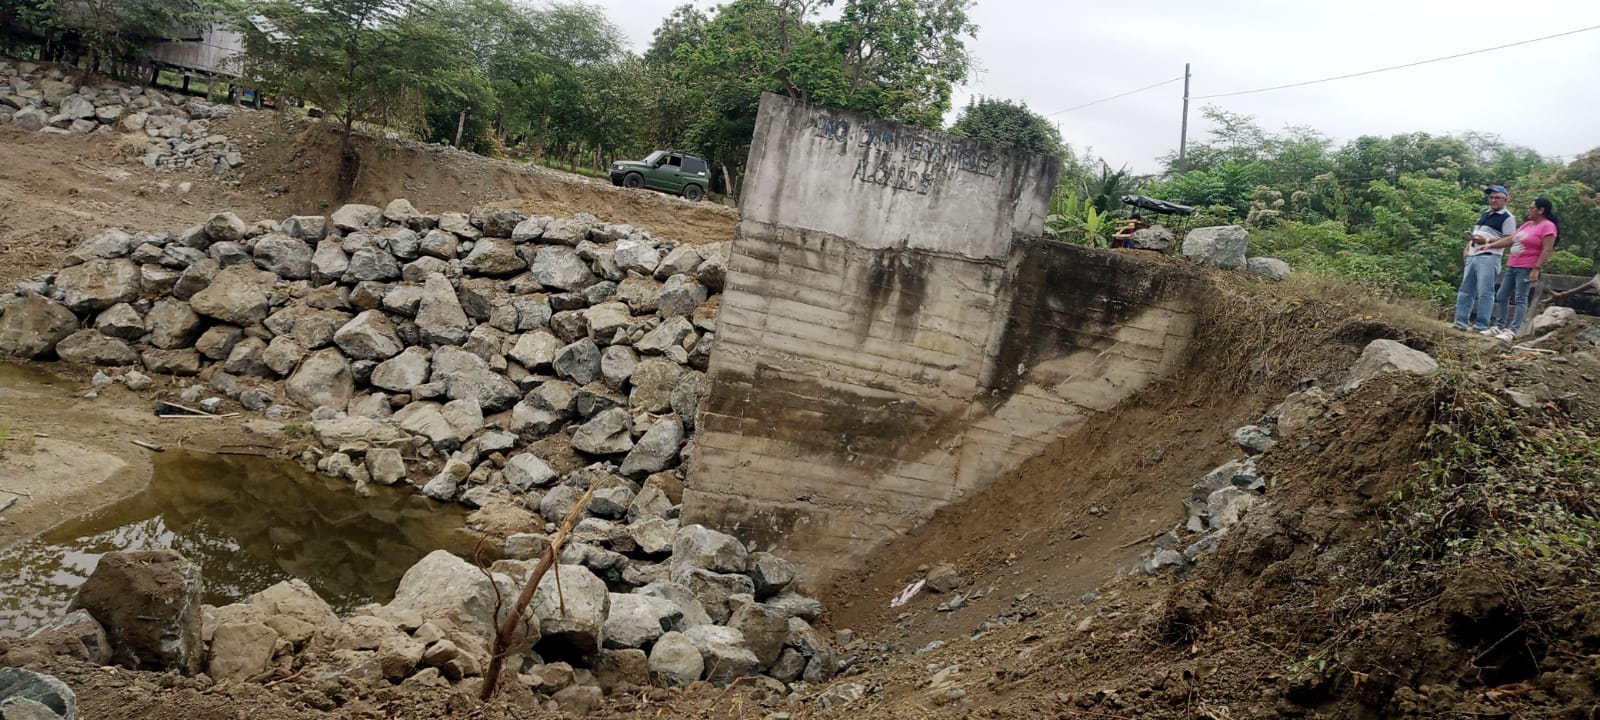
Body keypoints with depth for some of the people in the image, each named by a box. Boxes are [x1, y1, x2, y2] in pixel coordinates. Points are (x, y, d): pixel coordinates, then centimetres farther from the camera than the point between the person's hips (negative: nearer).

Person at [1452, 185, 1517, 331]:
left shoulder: (1508, 218, -4)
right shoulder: (1485, 214, 21)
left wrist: (1486, 241, -20)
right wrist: (1467, 248, 11)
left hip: (1489, 258, -8)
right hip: (1472, 257, 8)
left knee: (1485, 292, -9)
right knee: (1465, 291, 6)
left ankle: (1482, 326, -7)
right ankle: (1460, 323, 9)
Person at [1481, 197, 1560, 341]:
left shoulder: (1547, 226, -8)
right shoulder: (1527, 225, 18)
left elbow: (1547, 250, -15)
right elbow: (1509, 239, 21)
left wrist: (1536, 269, -21)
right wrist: (1490, 245, 15)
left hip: (1526, 269, -9)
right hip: (1512, 266, 9)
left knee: (1520, 299, -9)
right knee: (1501, 296, 8)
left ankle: (1512, 331, -11)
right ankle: (1500, 327, 13)